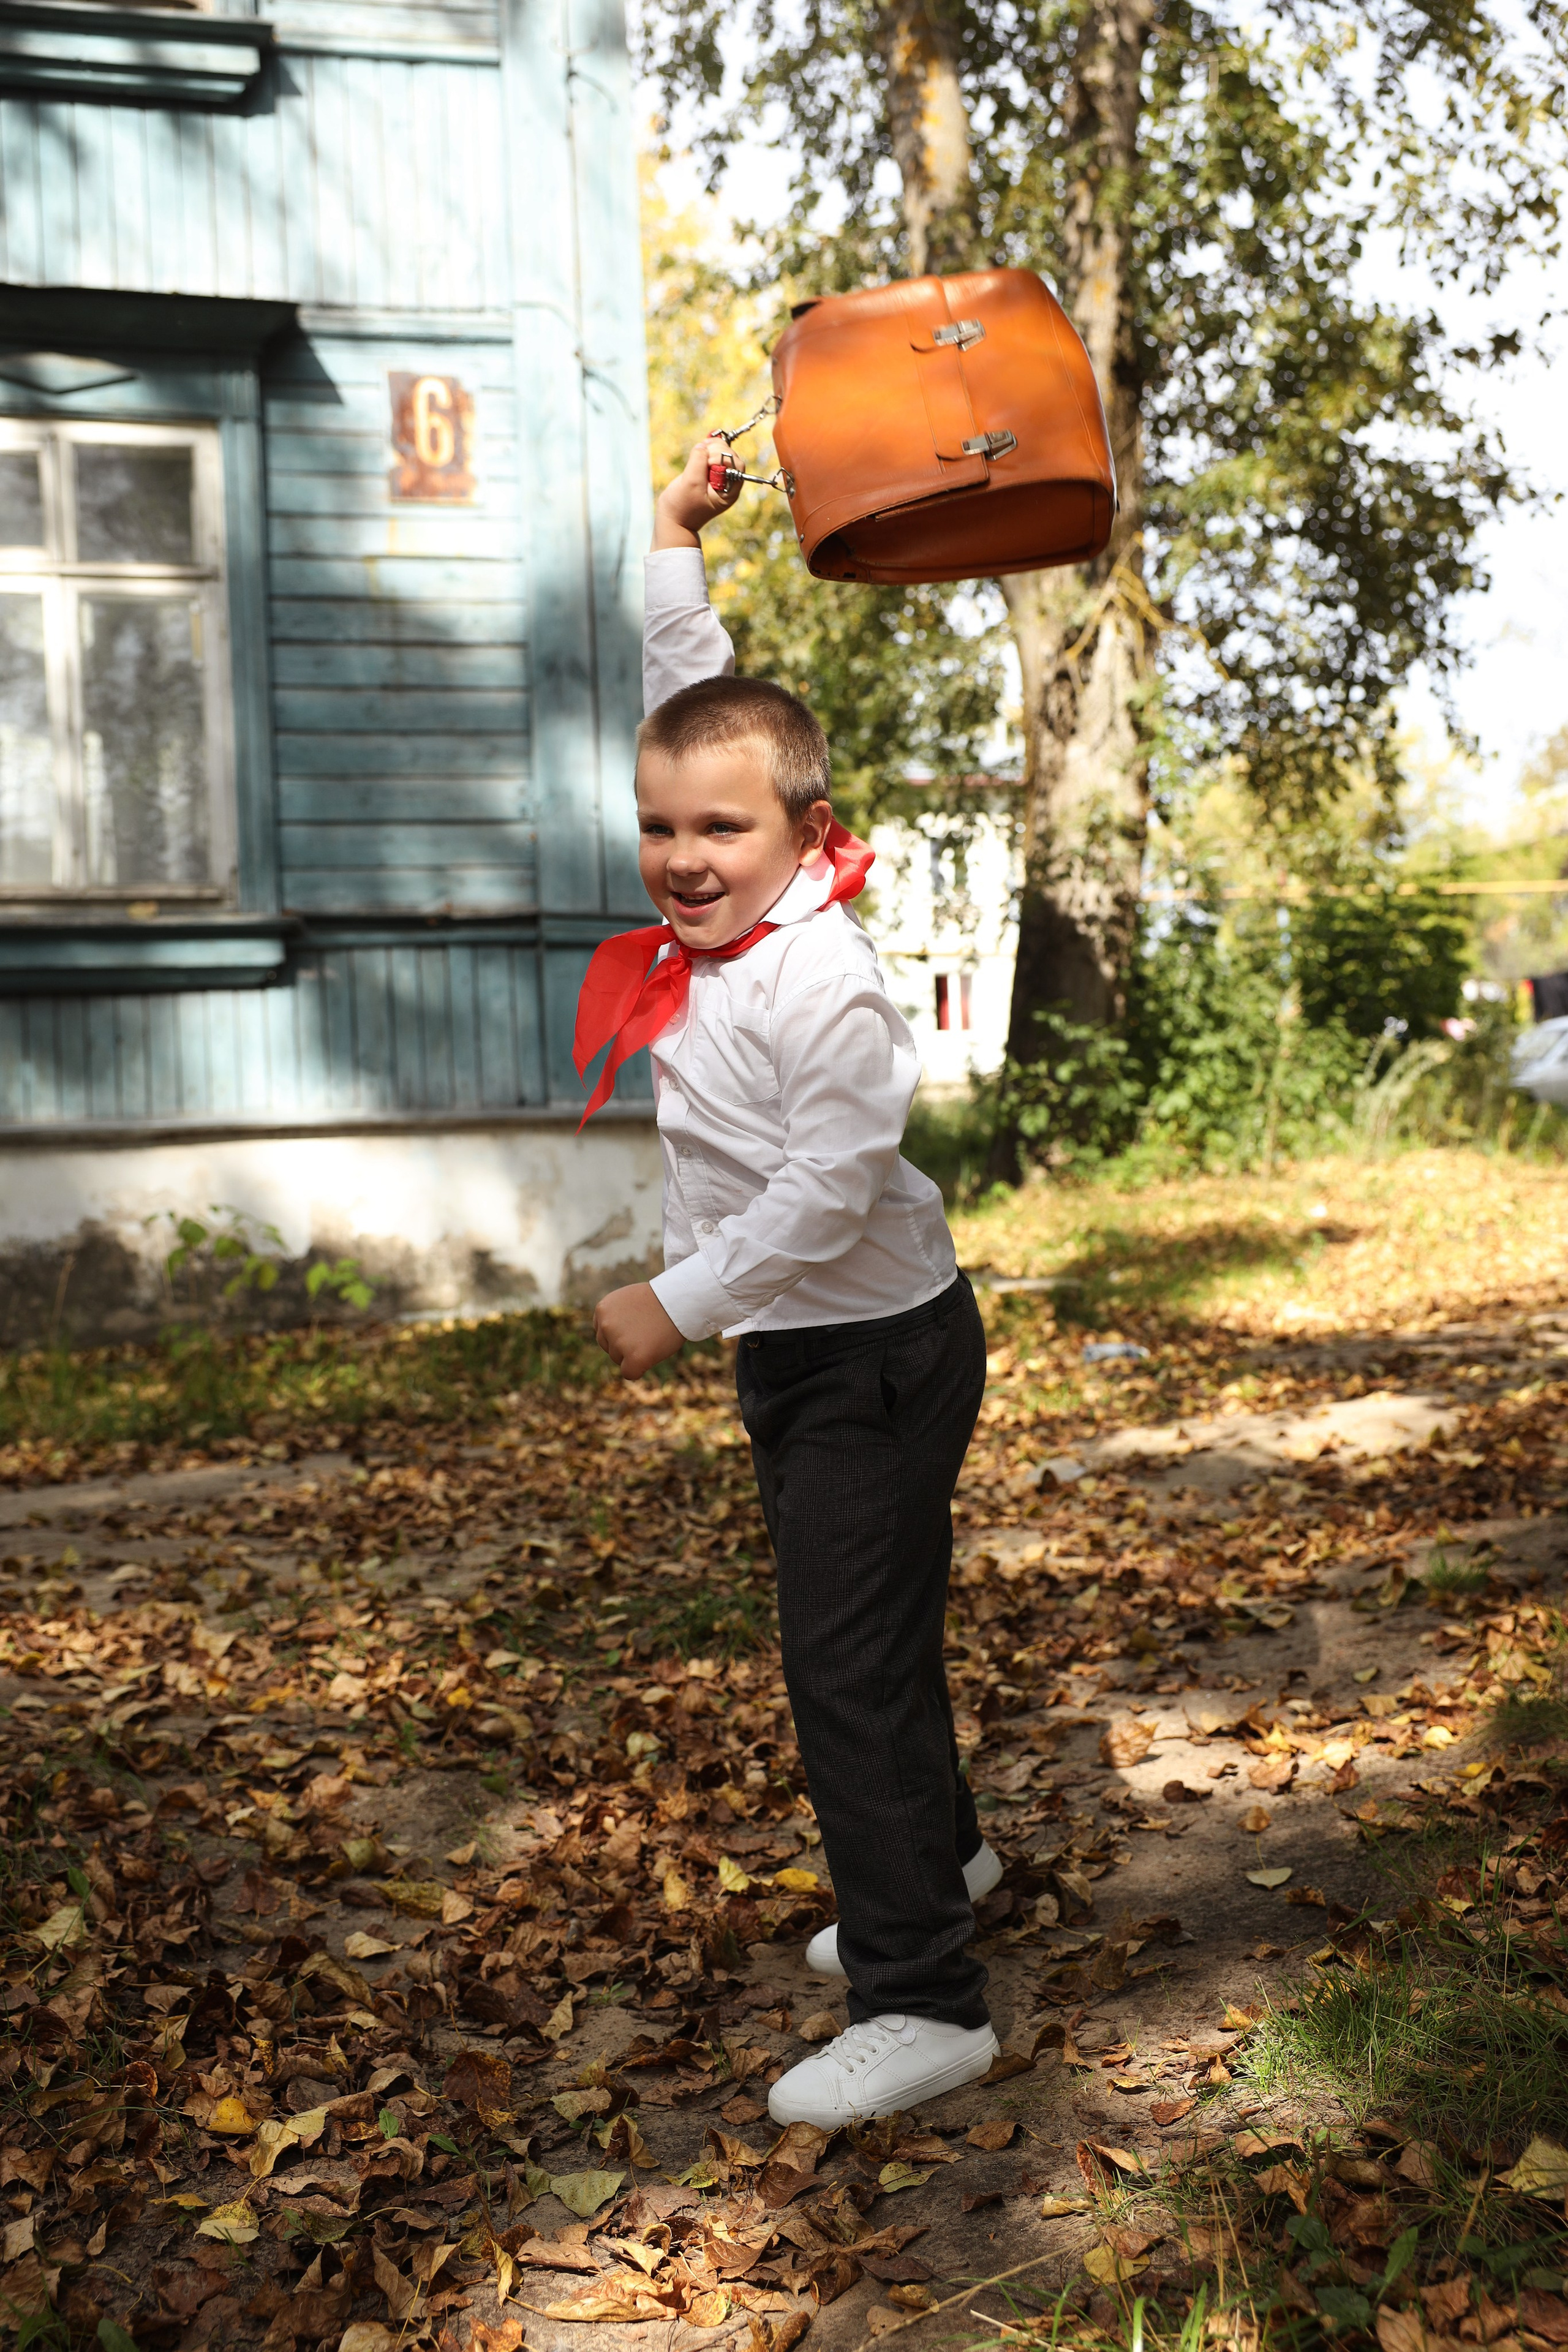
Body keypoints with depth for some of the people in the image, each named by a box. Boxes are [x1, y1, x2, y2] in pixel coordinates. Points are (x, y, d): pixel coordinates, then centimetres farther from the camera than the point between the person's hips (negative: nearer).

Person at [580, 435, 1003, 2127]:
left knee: (851, 1665, -7)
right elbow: (690, 696, 13)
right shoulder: (717, 924, 1)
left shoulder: (821, 979, -24)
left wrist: (679, 1304, -24)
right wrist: (674, 542, 12)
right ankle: (937, 1858, 44)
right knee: (861, 1634, 23)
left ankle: (921, 2003, 3)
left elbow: (831, 1188, -29)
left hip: (874, 1356, -9)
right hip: (799, 1353, 10)